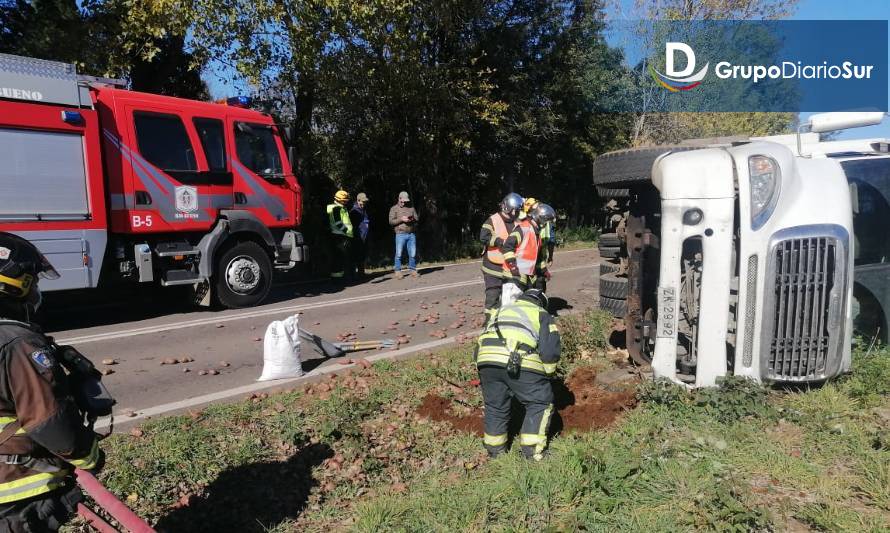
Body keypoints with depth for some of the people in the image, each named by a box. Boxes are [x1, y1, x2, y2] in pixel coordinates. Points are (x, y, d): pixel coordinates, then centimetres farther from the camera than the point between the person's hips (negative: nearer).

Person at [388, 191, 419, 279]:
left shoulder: (411, 208, 17)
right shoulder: (394, 208, 7)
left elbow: (417, 218, 17)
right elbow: (391, 221, -1)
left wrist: (413, 219, -6)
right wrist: (401, 219, -13)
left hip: (411, 234, 3)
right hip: (400, 234, -3)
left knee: (413, 253, 2)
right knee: (399, 254, -4)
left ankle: (412, 270, 13)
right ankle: (398, 272, 4)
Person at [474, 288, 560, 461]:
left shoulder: (501, 310, 36)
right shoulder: (542, 315, 23)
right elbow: (550, 350, 9)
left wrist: (484, 375, 40)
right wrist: (545, 374, 25)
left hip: (486, 358, 4)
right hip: (521, 361, -4)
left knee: (495, 406, 23)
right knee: (540, 404, 16)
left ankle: (495, 450, 33)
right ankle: (532, 451, 16)